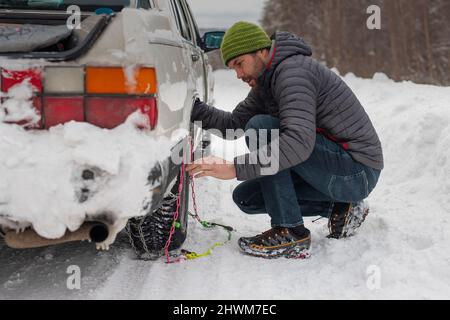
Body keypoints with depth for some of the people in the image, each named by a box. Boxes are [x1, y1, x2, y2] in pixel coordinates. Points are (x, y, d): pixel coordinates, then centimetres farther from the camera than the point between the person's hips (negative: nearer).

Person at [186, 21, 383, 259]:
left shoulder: (293, 70, -21)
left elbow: (299, 141, -35)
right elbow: (234, 123, 14)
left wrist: (235, 168, -36)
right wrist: (194, 108, 1)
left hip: (358, 171, -10)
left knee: (260, 127, -22)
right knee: (245, 197, 8)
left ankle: (291, 233, -18)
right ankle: (339, 208, 10)